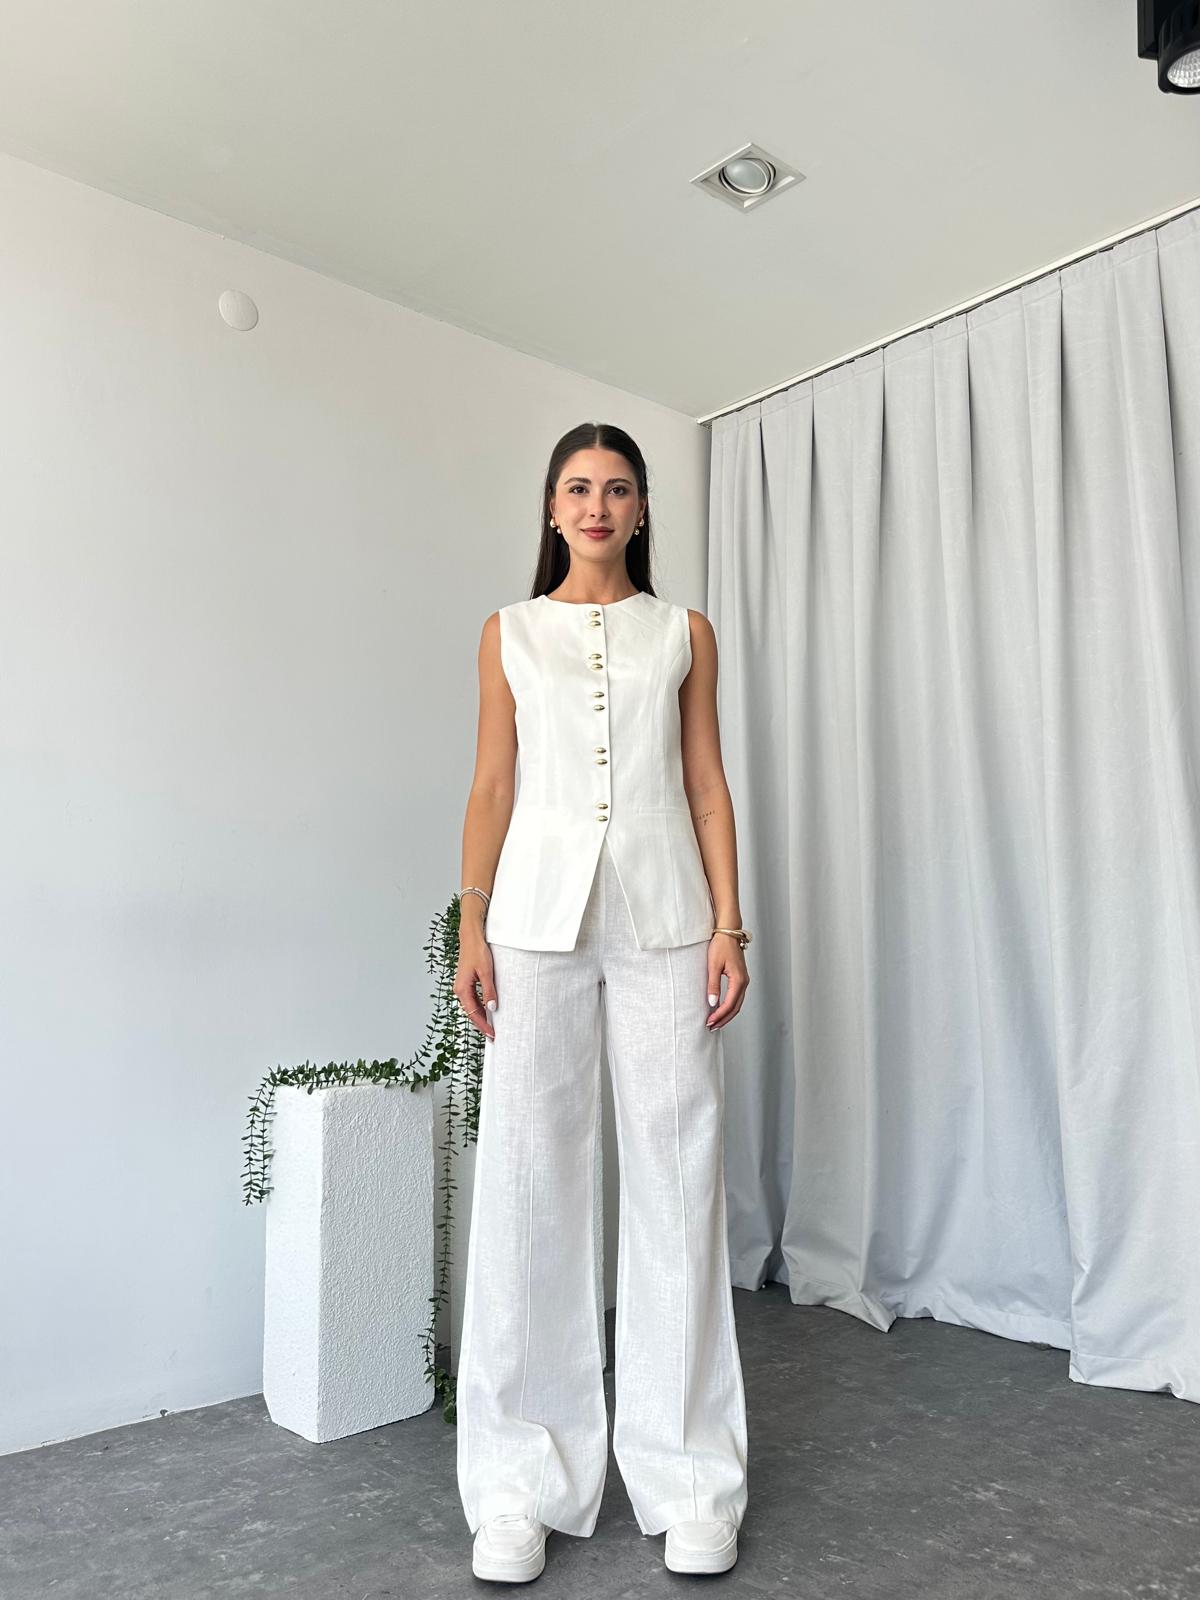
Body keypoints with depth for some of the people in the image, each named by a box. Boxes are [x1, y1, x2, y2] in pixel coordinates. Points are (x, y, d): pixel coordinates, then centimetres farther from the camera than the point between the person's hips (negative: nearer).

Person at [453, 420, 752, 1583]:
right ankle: (523, 1484, 13)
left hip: (663, 916, 0)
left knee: (676, 1174, 2)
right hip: (540, 913, 0)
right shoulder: (509, 632, 13)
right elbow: (491, 788, 8)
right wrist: (471, 930, -1)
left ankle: (688, 1477, 16)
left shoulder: (684, 633, 13)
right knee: (527, 1178, 0)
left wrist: (728, 924, -1)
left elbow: (707, 784, 8)